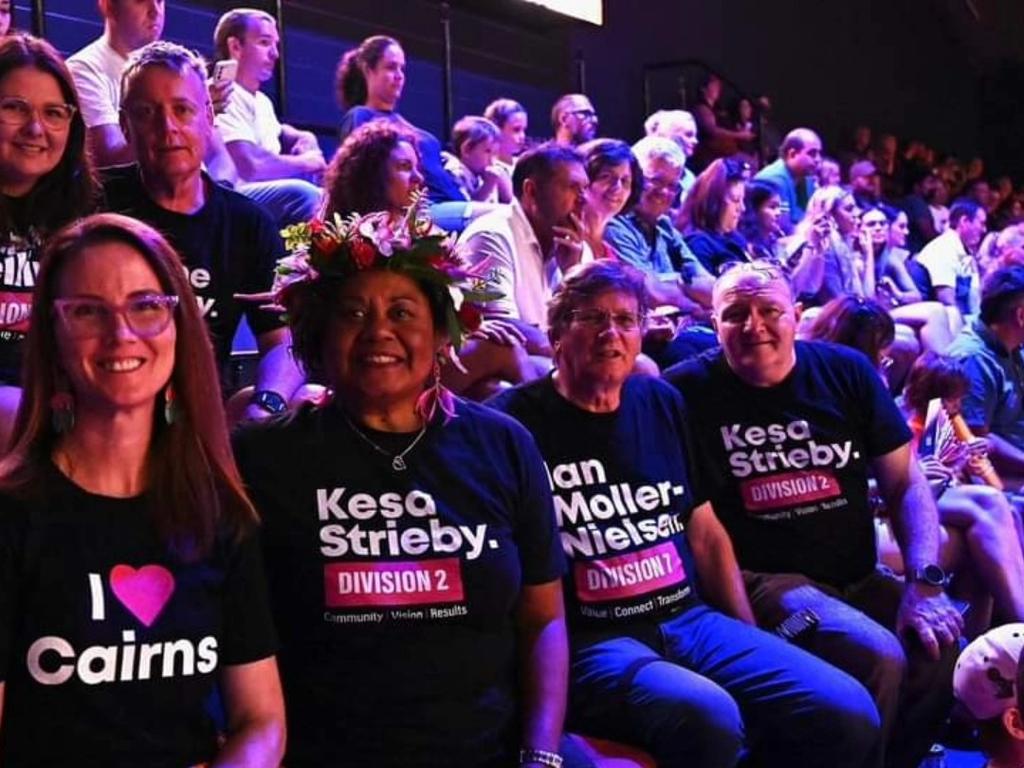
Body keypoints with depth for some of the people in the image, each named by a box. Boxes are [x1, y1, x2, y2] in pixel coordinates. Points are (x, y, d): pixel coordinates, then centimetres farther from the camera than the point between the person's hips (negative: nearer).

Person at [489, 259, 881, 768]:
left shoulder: (662, 404, 14)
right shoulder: (517, 419, -4)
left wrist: (751, 642, 13)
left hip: (689, 619, 6)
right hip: (587, 639, -6)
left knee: (849, 715, -9)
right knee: (707, 719, -35)